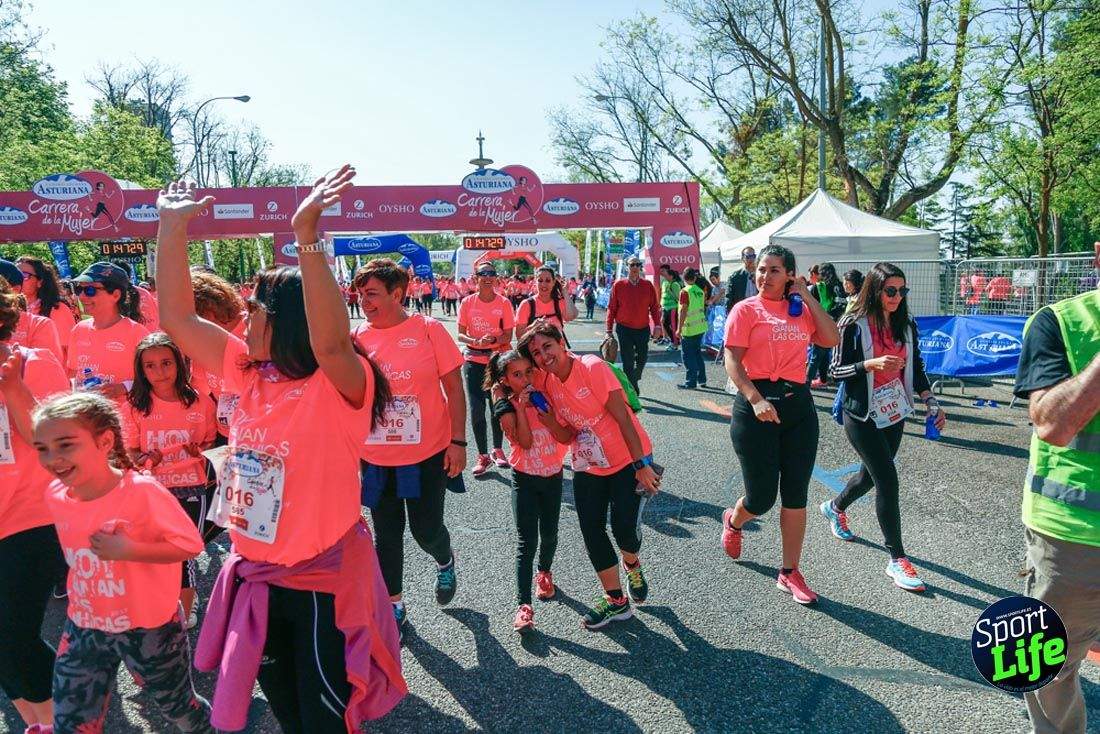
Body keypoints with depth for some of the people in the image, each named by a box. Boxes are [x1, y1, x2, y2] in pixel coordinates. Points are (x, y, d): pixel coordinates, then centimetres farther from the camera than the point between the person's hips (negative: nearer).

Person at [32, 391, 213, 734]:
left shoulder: (141, 491, -26)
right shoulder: (55, 496, -6)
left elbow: (190, 544, -23)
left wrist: (127, 550, -30)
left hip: (149, 629, -5)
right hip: (84, 629, 5)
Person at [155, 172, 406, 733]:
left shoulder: (341, 385, -21)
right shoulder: (248, 372, 1)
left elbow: (329, 340, -43)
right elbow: (177, 318, 3)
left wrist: (306, 236, -49)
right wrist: (172, 227, -2)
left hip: (325, 580, -7)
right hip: (256, 573, 7)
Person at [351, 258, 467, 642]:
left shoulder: (428, 330, -9)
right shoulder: (356, 337, -1)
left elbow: (454, 388, -6)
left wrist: (458, 441, -9)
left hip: (427, 455, -3)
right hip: (376, 458, 3)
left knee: (426, 530, 6)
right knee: (387, 534, 13)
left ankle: (445, 562, 42)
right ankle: (394, 606, 32)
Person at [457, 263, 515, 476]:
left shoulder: (504, 303, -2)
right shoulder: (467, 302, 0)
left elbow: (508, 336, -3)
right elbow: (460, 334, -2)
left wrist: (494, 340, -23)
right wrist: (476, 341, -22)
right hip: (474, 360, 0)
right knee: (476, 409, -1)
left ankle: (497, 450, 27)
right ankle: (483, 456, 9)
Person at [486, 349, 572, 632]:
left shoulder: (545, 396, -6)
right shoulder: (507, 407, -13)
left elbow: (567, 438, -8)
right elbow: (525, 442, -24)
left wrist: (547, 417, -22)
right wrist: (520, 408, -27)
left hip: (552, 476, 3)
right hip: (525, 479, -3)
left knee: (549, 534, 16)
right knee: (526, 541, -9)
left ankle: (544, 572, 46)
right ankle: (523, 606, -7)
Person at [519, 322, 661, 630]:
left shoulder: (592, 367, -20)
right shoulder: (548, 383, -2)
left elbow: (623, 417, -20)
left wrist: (642, 465, -20)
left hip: (629, 458, -5)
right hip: (587, 465, 6)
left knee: (625, 528, -11)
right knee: (591, 530, 2)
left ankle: (632, 565, 27)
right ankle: (616, 600, 20)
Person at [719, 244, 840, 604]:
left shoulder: (801, 309, 11)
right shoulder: (746, 309, -3)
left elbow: (831, 339, -2)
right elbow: (732, 361, -10)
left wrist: (807, 297, -1)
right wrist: (756, 400, -23)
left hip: (799, 405, 5)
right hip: (757, 405, -4)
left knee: (796, 495, 7)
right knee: (762, 497, 1)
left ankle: (790, 573, 19)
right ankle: (733, 522, 37)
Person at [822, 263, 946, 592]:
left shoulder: (907, 326, 4)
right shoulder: (854, 325, -12)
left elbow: (916, 369, 12)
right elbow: (836, 370, -12)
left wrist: (931, 402, 3)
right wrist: (871, 364, -26)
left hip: (894, 414, 6)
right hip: (863, 416, -6)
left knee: (872, 474, 18)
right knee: (888, 480, -10)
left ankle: (835, 508, 48)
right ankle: (897, 559, 0)